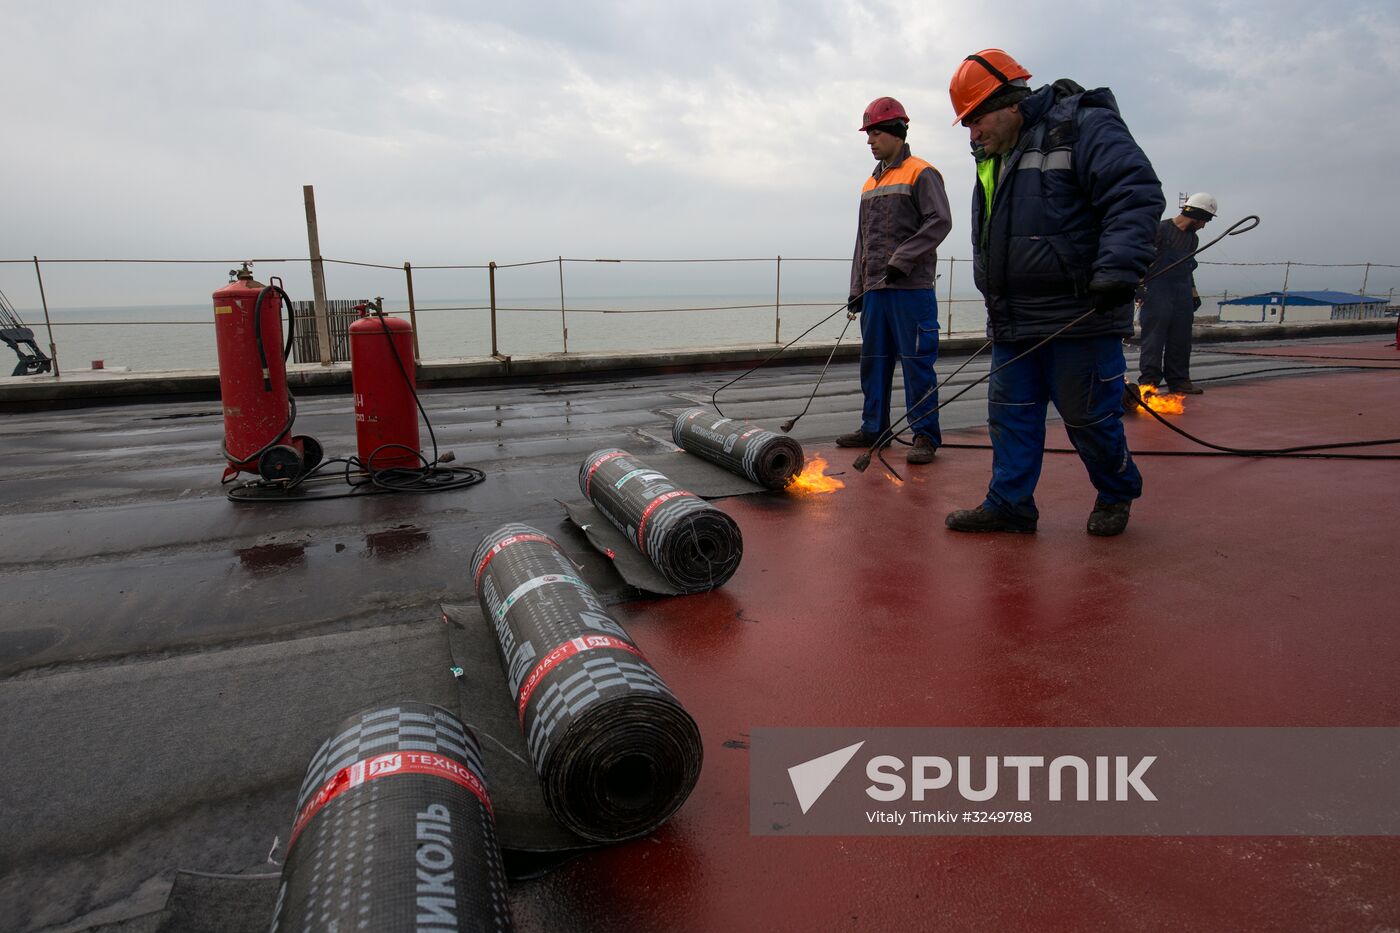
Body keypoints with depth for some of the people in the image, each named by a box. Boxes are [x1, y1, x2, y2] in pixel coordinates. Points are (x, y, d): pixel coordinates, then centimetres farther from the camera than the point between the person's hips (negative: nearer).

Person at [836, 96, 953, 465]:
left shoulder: (921, 173, -2)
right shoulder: (870, 183, 20)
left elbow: (940, 221, -12)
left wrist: (901, 261, -18)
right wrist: (857, 288, 15)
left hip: (911, 288, -7)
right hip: (875, 289, 7)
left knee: (917, 362, -5)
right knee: (873, 361, 10)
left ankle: (925, 434, 1)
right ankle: (873, 427, 20)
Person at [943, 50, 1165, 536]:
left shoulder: (1083, 127, -6)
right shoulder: (993, 158, 18)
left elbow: (1137, 194, -17)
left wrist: (1118, 269, -29)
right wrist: (997, 303, 23)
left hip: (1079, 317, -7)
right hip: (1014, 323, 8)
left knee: (1089, 416, 3)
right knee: (1010, 414, 7)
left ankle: (1117, 493, 26)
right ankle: (1009, 505, 15)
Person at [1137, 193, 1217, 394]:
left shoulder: (1193, 239, 16)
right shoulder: (1161, 229, -6)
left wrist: (1194, 292, 21)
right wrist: (1139, 284, -15)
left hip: (1183, 295, 7)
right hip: (1158, 293, -7)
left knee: (1181, 340, 8)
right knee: (1154, 336, -8)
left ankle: (1178, 380, 15)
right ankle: (1148, 380, -5)